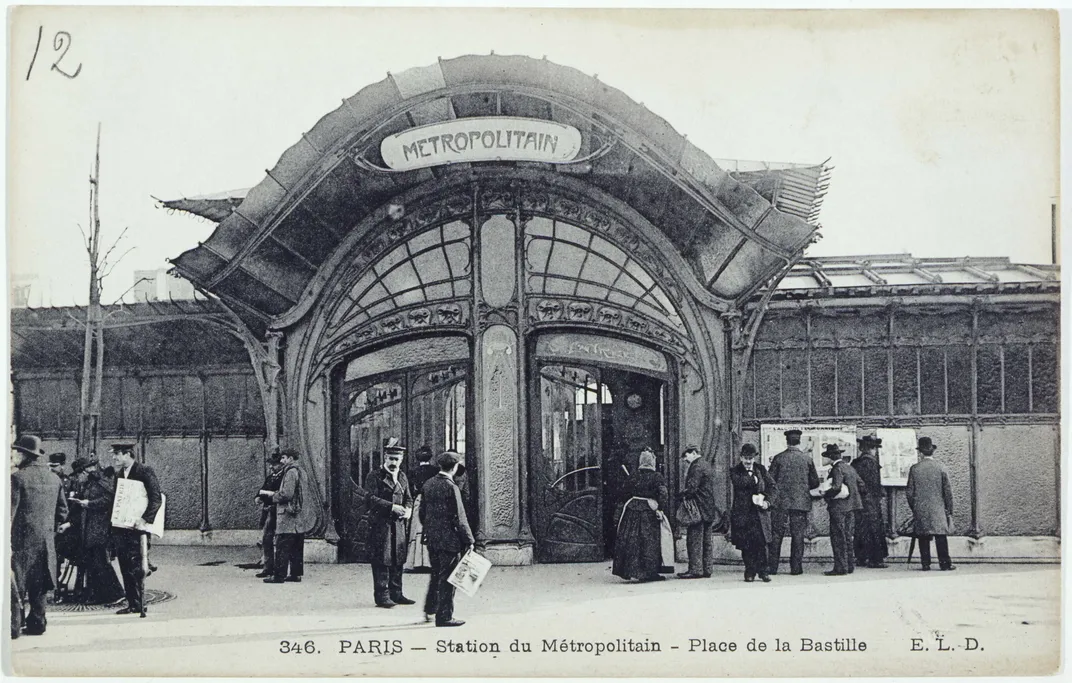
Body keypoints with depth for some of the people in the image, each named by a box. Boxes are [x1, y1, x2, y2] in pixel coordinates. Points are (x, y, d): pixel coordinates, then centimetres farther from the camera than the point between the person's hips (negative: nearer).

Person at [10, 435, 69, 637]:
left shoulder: (17, 478, -13)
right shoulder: (54, 478, 8)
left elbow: (10, 512, -15)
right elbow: (62, 509, 13)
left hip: (21, 538, -6)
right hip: (46, 539, 6)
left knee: (15, 583, 1)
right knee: (39, 584, 13)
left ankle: (14, 626, 0)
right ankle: (37, 623, 17)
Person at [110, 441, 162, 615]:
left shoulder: (145, 471, -7)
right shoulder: (119, 474, 16)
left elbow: (156, 498, -13)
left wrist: (145, 519, -22)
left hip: (136, 528, -7)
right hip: (120, 528, 7)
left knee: (135, 568, -9)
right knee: (125, 568, 7)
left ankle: (140, 605, -5)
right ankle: (132, 604, 13)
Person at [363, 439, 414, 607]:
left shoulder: (402, 477, 16)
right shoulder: (374, 476, -5)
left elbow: (408, 497, 20)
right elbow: (370, 498, -14)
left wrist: (408, 509, -4)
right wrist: (392, 507, -21)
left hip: (398, 524, 6)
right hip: (380, 525, -6)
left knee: (398, 560, 8)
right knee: (381, 561, -5)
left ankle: (396, 593, 16)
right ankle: (382, 595, -1)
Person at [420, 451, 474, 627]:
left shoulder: (428, 484, 5)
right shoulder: (451, 488, -18)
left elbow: (422, 512, 13)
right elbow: (459, 518, -17)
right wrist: (469, 540, -10)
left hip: (431, 538, 7)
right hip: (449, 539, -7)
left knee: (436, 574, 21)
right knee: (447, 578, 1)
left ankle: (430, 611, 29)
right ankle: (444, 616, 5)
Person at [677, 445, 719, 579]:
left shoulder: (697, 467, -14)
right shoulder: (707, 465, 18)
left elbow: (692, 487, -22)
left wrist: (683, 496, -8)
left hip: (698, 508, -10)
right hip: (709, 508, 10)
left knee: (694, 539, -7)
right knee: (707, 539, 11)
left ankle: (695, 569, -8)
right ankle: (707, 569, 15)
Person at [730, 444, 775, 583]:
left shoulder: (761, 469, 14)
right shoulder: (735, 471, 5)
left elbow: (771, 485, 10)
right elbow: (738, 482, -15)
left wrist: (767, 500, -5)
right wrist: (753, 479, -8)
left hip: (759, 511, 1)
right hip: (742, 512, -1)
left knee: (760, 541, -8)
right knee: (745, 544, -1)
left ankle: (763, 571, -1)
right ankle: (750, 572, 9)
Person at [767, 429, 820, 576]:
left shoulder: (778, 458, -3)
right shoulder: (807, 459, 0)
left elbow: (770, 480, 0)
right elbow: (815, 482, 5)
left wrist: (771, 498, 15)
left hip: (780, 501, 0)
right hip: (801, 501, 1)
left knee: (776, 534, 5)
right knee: (798, 535, 4)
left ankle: (772, 566, 4)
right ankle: (796, 567, 2)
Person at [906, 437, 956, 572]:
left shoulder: (914, 469, -2)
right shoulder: (940, 468, -3)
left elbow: (909, 491, 1)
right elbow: (948, 491, -1)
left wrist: (914, 508, 13)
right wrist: (949, 511, 6)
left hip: (920, 509, 1)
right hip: (938, 508, -1)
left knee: (923, 538, 5)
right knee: (941, 535, 1)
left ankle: (925, 564, 3)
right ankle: (944, 563, 0)